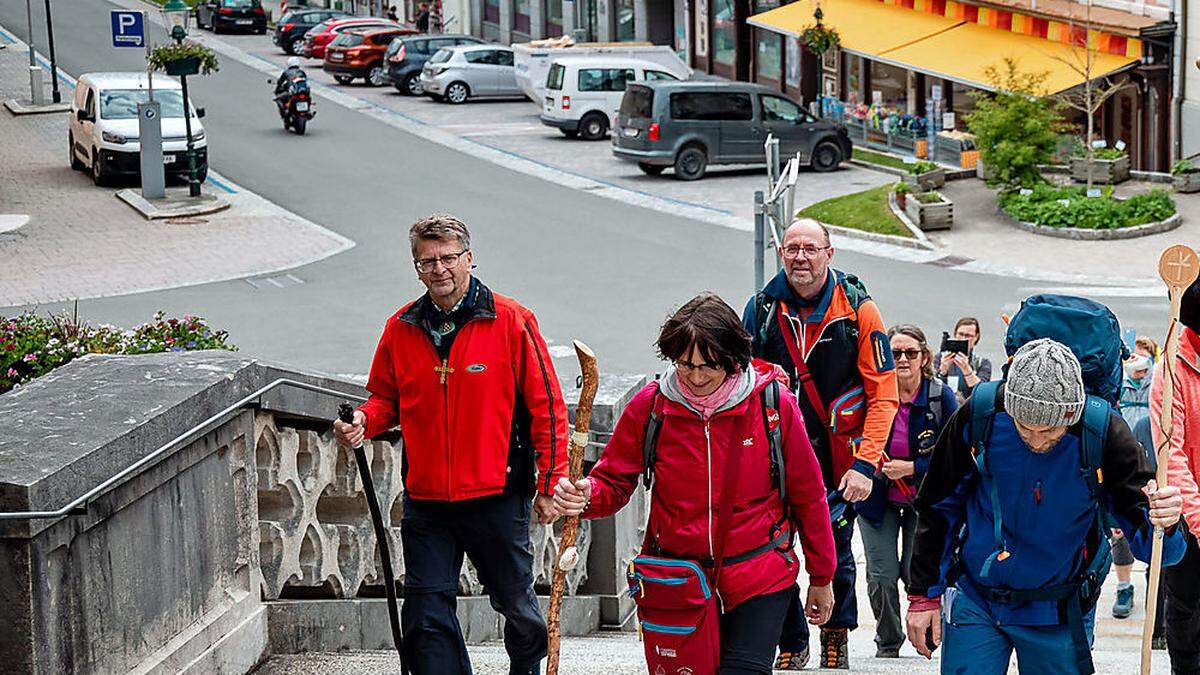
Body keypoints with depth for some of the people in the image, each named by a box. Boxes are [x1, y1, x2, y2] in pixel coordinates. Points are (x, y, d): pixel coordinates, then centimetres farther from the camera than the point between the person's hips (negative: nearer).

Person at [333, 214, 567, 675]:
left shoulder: (511, 322, -7)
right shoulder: (401, 329, 4)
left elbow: (547, 407, -4)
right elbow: (386, 397, 17)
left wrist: (550, 484, -6)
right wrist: (364, 421, -6)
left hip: (497, 498, -2)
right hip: (425, 502, 3)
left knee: (514, 601, 15)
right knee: (426, 614, 2)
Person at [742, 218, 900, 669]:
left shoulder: (858, 310, -7)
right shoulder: (762, 309, 1)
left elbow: (884, 395, -7)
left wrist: (864, 465, -15)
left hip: (837, 456, -2)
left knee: (835, 552, 6)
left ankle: (837, 633, 31)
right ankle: (791, 642, 18)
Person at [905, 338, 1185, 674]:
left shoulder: (1104, 432, -19)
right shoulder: (979, 416, -16)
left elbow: (1145, 542, -14)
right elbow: (937, 507, 1)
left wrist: (1164, 523, -38)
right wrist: (924, 595, 3)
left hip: (1058, 610, 0)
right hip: (974, 599, 0)